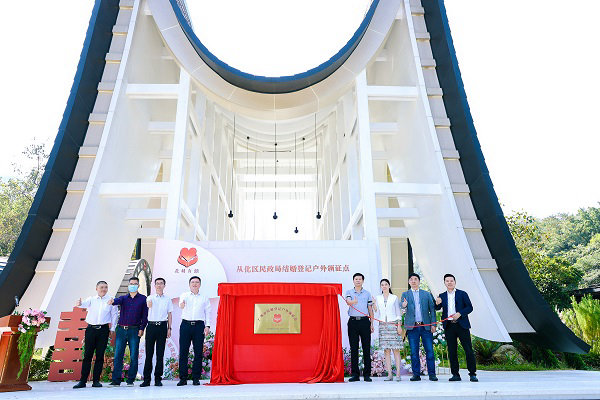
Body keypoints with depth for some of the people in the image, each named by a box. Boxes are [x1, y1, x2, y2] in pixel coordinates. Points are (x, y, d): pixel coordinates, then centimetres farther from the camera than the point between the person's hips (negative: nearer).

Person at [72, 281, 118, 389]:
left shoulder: (110, 300, 5)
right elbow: (85, 303, -14)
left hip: (103, 329, 0)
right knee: (87, 355, 2)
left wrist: (112, 329, 4)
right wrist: (80, 304, -38)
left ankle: (96, 380, 11)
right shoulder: (91, 299, 7)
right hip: (91, 329, 1)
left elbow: (114, 315, 8)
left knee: (100, 355, 3)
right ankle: (83, 380, 9)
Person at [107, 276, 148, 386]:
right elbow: (118, 300, -11)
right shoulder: (124, 298, 13)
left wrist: (142, 328, -8)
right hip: (121, 329, 2)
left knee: (134, 356, -1)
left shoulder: (143, 299, 6)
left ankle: (130, 380, 9)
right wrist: (112, 301, -35)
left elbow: (145, 315, 2)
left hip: (134, 330, -2)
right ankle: (116, 380, 9)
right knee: (118, 355, 2)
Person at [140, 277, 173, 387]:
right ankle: (146, 379, 9)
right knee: (149, 353, 1)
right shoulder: (150, 297, 5)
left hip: (162, 325, 1)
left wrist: (169, 328, 4)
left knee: (160, 353, 3)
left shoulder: (167, 299, 10)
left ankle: (158, 378, 11)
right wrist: (149, 304, -43)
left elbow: (170, 314, 11)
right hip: (151, 325, -1)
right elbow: (148, 305, -19)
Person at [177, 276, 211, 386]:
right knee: (183, 351, -1)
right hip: (186, 324, 0)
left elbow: (208, 312, 10)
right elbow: (181, 304, -11)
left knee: (198, 352, 1)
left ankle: (196, 378, 10)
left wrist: (207, 326, -2)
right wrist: (181, 305, -36)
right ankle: (183, 378, 8)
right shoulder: (184, 295, 10)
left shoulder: (204, 298, 12)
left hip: (199, 325, 0)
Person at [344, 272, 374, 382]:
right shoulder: (349, 292, 8)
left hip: (364, 321, 1)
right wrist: (353, 301, -37)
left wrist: (372, 324, 7)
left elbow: (370, 309, 13)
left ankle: (367, 374, 9)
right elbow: (348, 302, -14)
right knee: (353, 348, 2)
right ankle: (355, 374, 9)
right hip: (353, 321, -1)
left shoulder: (367, 294, 12)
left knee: (366, 348, 1)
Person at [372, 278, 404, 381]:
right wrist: (374, 308, -5)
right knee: (386, 350, 0)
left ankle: (398, 374, -3)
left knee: (396, 349, -5)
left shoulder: (394, 298, 6)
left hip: (393, 324, -2)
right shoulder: (378, 298, 12)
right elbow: (377, 312, 13)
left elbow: (398, 313, 5)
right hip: (383, 325, 2)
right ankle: (389, 374, 3)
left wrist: (399, 325, -2)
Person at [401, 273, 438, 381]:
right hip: (412, 327, 0)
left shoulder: (427, 294, 11)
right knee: (414, 352, 2)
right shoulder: (405, 294, 10)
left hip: (426, 326, 0)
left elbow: (432, 309, 9)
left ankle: (432, 374, 8)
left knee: (429, 351, -1)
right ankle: (416, 374, 11)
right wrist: (404, 305, -30)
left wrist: (433, 324, -1)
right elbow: (403, 306, -5)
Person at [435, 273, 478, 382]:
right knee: (452, 351, 4)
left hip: (462, 325, -2)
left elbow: (470, 307, 0)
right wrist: (437, 303, -22)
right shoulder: (442, 296, 12)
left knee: (468, 349, -2)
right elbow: (437, 308, 1)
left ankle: (472, 374, 7)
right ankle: (455, 374, 12)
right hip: (449, 326, 3)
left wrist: (460, 313, -15)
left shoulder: (462, 294, 4)